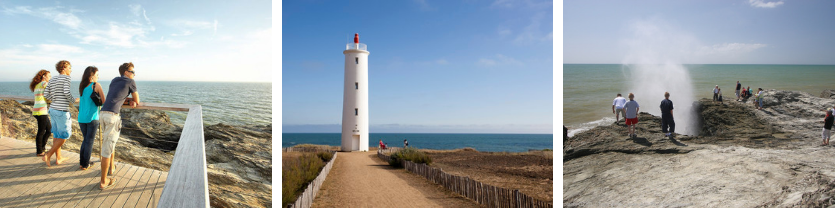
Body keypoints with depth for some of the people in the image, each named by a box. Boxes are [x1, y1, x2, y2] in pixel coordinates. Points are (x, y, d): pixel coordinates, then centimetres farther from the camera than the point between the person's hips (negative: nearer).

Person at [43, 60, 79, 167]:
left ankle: (58, 158, 22)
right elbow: (67, 92, -20)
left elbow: (46, 94, 10)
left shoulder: (52, 79, 13)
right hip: (62, 110, -8)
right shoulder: (66, 77, -8)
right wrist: (73, 100, -3)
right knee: (64, 136, 0)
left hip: (52, 109, 8)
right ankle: (48, 155, -6)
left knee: (56, 135, 15)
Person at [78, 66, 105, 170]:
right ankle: (85, 164, 8)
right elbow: (103, 101, -6)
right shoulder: (96, 85, -8)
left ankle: (82, 162, 21)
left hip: (81, 118, 6)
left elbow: (85, 101, 15)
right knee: (89, 141, 3)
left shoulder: (82, 86, 9)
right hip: (92, 118, -6)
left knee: (86, 139, 19)